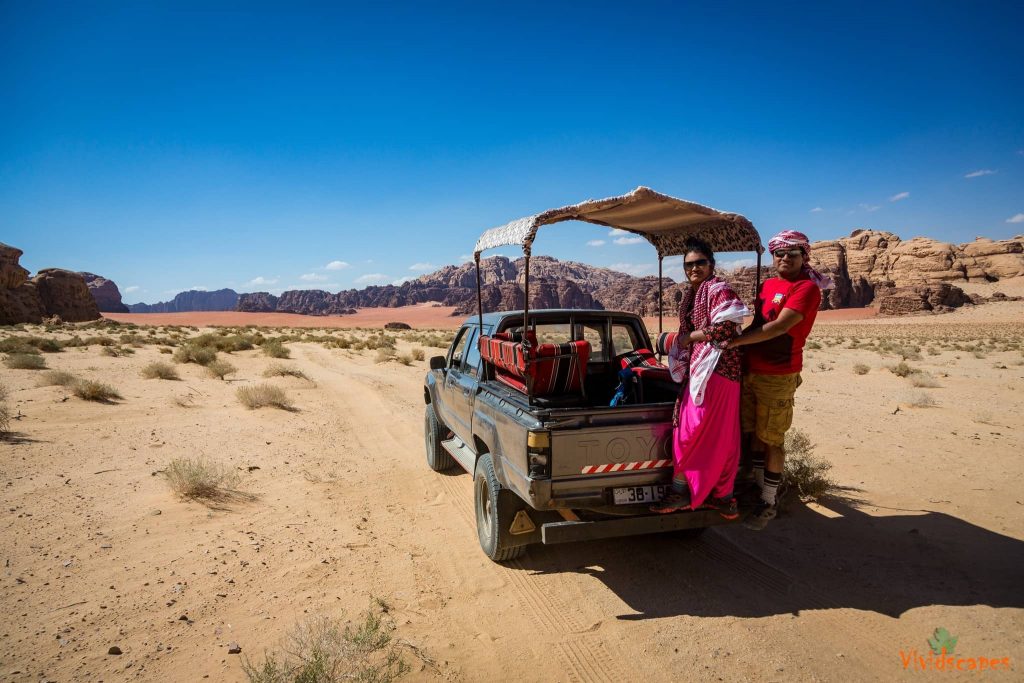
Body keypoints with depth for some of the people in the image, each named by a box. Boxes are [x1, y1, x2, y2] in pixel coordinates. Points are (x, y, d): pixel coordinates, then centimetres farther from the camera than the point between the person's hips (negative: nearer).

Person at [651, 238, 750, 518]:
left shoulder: (719, 289, -9)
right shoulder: (691, 295, 18)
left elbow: (724, 327, -20)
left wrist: (688, 338, -9)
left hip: (715, 367, -8)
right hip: (697, 367, 8)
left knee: (692, 430, -7)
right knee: (719, 434, 10)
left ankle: (680, 491, 3)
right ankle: (721, 495, 17)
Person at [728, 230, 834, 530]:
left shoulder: (807, 288, -9)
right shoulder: (767, 285, 14)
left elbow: (780, 326, -21)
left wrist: (736, 340, -24)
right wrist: (742, 347, 7)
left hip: (777, 376, -7)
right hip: (749, 370, 7)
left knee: (772, 440, 1)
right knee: (753, 434, 12)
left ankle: (768, 504, 13)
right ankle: (760, 490, 26)